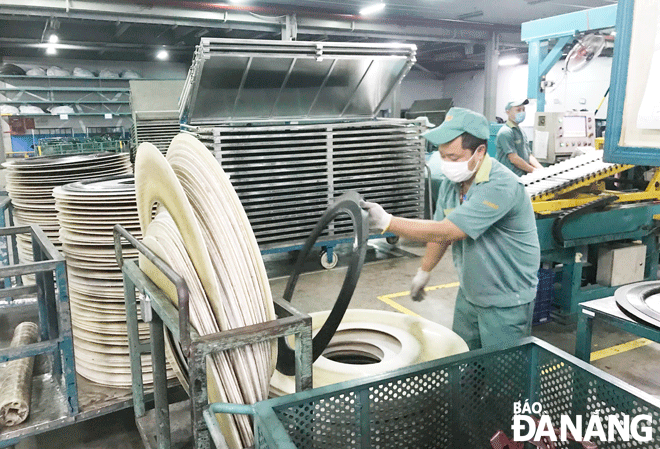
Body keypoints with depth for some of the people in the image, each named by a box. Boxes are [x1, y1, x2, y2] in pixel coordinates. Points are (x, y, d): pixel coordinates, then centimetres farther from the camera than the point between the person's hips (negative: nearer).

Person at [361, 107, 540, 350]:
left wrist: (387, 221, -33)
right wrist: (424, 271, 17)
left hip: (506, 302, -7)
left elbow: (445, 232, -33)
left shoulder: (501, 186, -29)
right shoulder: (451, 181, -2)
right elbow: (440, 231, 12)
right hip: (469, 294, 7)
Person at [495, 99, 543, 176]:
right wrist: (534, 171, -9)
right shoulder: (505, 132, -8)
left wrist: (541, 169, 4)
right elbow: (514, 159, -14)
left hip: (524, 175, 8)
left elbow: (529, 155, 21)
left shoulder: (521, 132, 22)